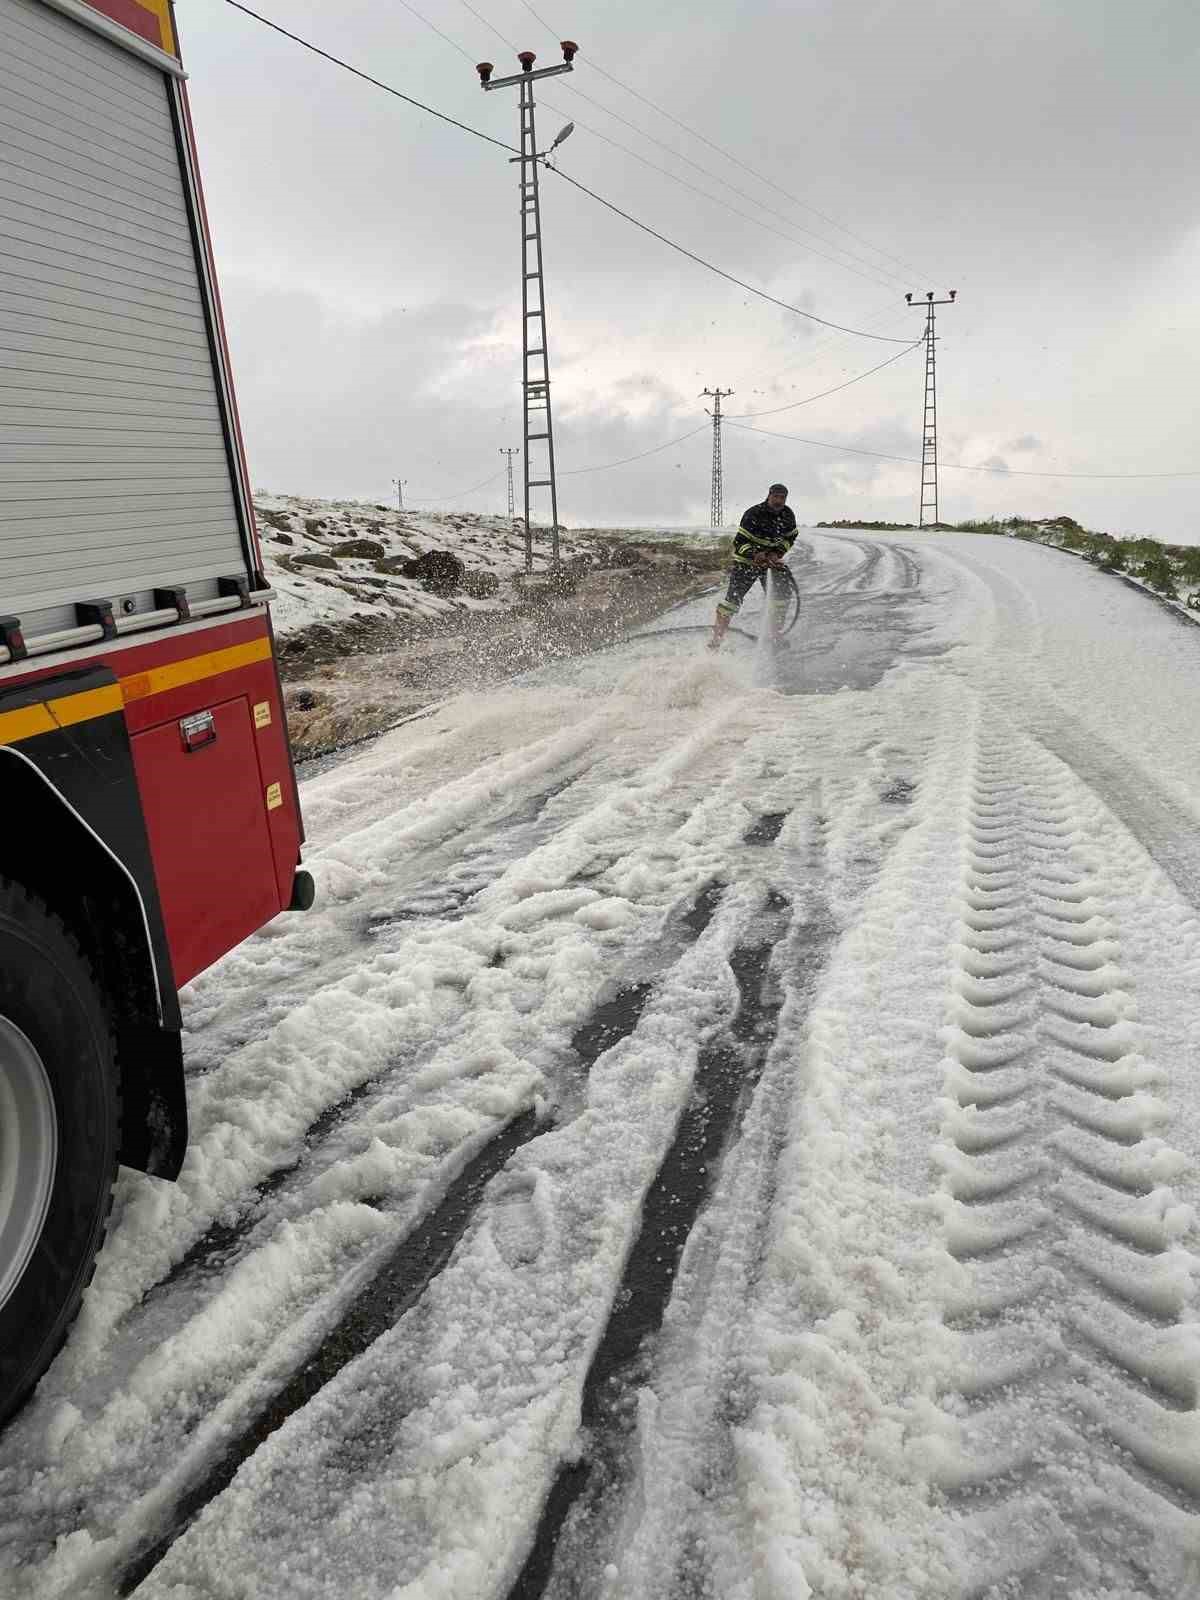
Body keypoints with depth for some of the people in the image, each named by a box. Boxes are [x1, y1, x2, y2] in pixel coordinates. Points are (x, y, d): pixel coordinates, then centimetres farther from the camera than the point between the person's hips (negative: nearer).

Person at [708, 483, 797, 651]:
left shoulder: (788, 515, -5)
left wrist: (777, 553, -9)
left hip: (771, 560, 5)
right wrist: (754, 555, -37)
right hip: (747, 561, -5)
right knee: (733, 599, -12)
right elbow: (739, 541, -21)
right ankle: (716, 638, -10)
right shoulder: (754, 514, -21)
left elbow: (790, 538, 8)